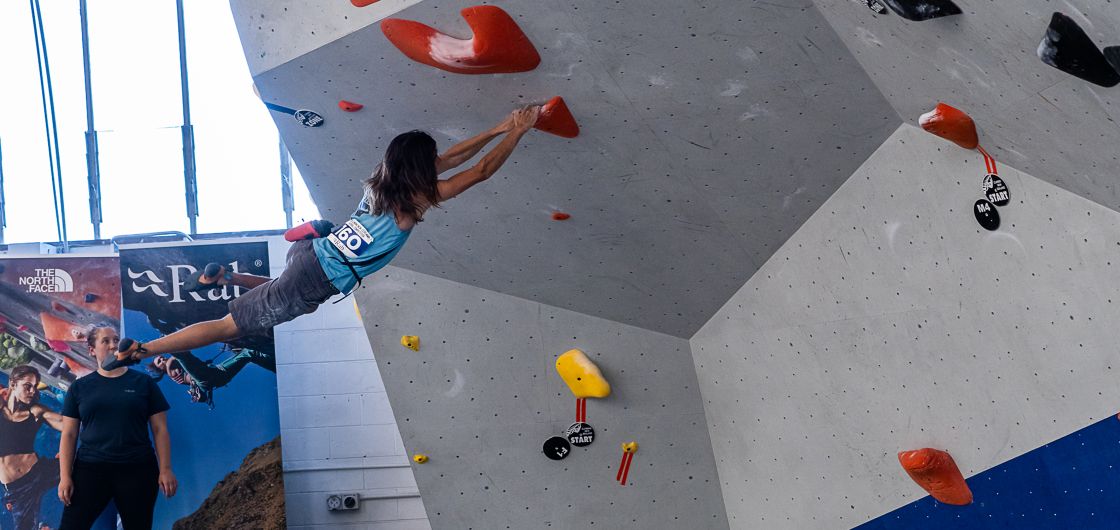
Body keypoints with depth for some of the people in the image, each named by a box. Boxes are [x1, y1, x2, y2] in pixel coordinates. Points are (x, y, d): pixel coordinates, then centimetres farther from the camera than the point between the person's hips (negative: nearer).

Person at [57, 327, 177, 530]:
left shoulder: (143, 382, 5)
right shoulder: (80, 387, 8)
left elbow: (160, 429, 4)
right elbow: (69, 435, 6)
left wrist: (165, 469, -4)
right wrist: (65, 476, -3)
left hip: (137, 470, 0)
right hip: (90, 468, 0)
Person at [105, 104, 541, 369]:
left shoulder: (382, 181, 7)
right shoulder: (415, 201, -15)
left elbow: (448, 160, 15)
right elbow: (481, 171, -12)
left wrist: (498, 129, 14)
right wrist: (519, 131, -3)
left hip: (311, 252, 8)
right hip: (314, 284, -8)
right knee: (229, 325, -2)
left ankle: (223, 277, 32)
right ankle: (137, 351, -1)